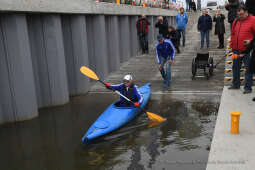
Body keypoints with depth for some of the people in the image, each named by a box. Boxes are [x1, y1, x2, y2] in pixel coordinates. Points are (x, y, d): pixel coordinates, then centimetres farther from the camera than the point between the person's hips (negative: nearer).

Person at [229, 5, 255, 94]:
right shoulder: (236, 21, 12)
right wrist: (232, 45, 16)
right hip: (236, 50, 7)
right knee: (235, 67, 14)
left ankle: (248, 87, 7)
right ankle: (236, 84, 29)